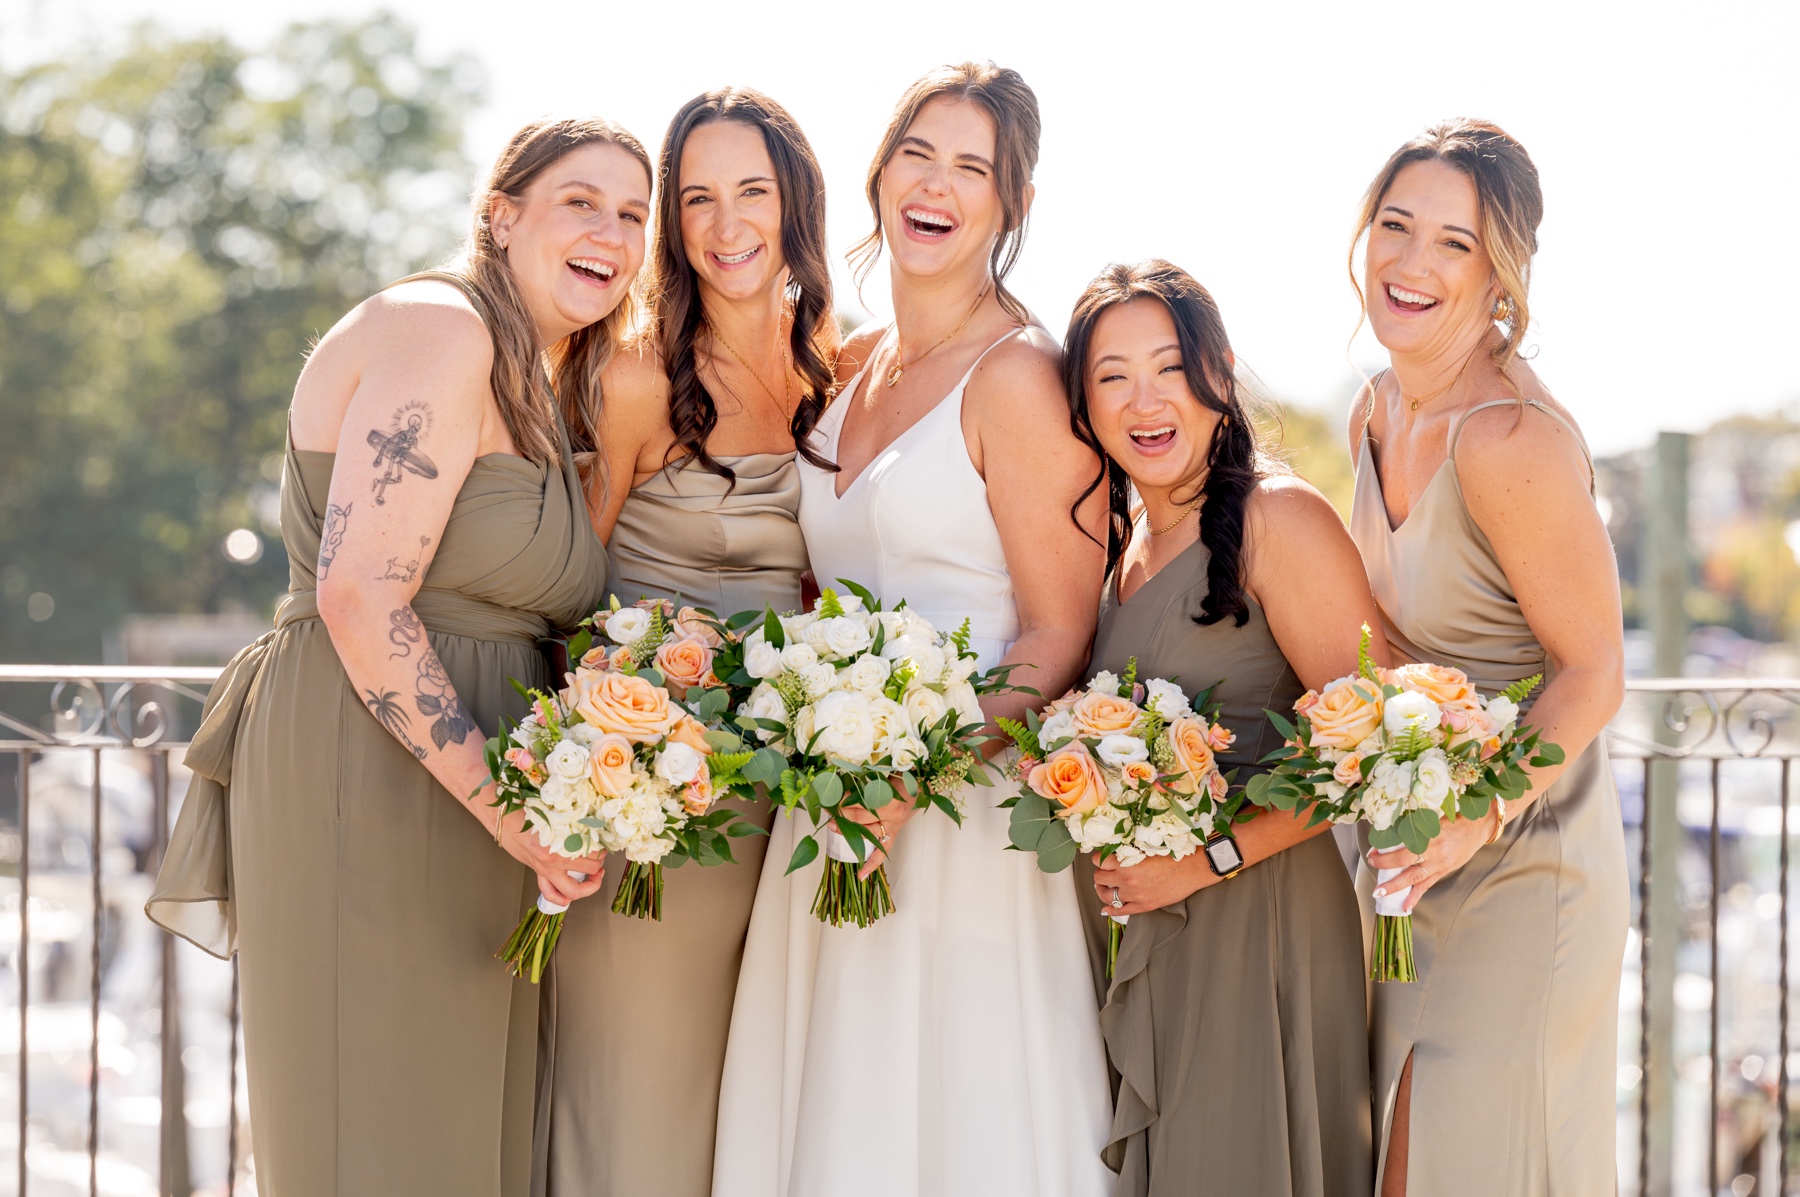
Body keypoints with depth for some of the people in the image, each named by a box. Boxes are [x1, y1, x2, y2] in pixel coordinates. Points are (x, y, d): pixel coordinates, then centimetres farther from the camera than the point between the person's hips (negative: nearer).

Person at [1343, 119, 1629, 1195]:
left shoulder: (1510, 439, -24)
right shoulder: (1378, 413, 3)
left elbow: (1593, 672, -18)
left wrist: (1483, 818, -29)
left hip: (1523, 858, -8)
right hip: (1417, 851, 8)